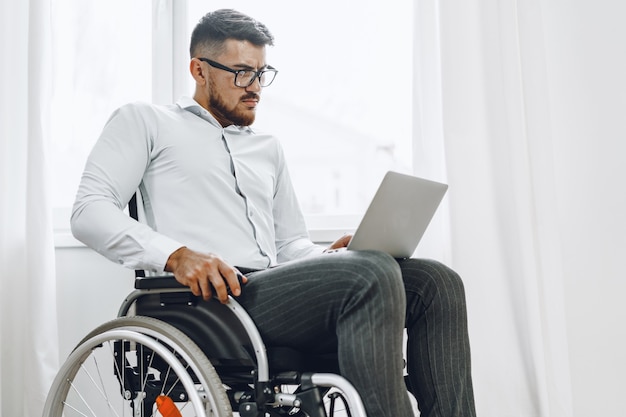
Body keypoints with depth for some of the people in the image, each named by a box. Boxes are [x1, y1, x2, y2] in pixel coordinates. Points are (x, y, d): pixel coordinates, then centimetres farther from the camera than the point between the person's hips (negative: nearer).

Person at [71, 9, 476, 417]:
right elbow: (89, 212, 0)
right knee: (372, 274, -30)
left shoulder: (268, 147, 29)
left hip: (274, 293, 6)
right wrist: (176, 255, -18)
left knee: (434, 281, -15)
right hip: (208, 303, -6)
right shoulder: (145, 120, 14)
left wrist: (330, 257, 4)